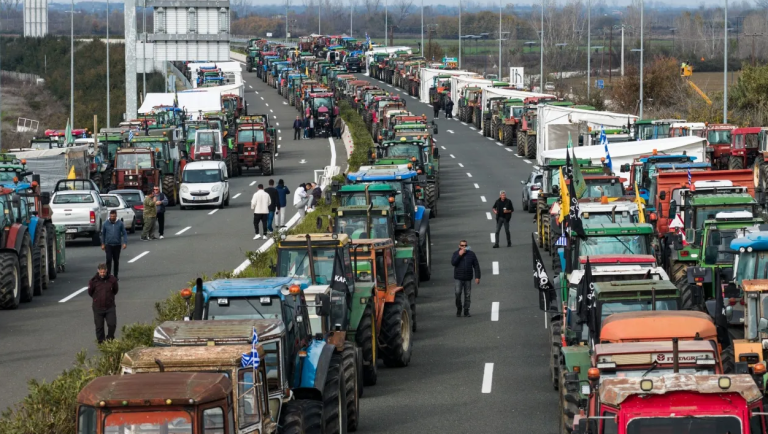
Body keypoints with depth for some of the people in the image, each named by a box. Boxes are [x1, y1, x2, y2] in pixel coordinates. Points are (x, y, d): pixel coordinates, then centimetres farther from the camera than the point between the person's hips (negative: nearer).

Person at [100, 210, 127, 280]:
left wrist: (125, 243, -12)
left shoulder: (120, 223, -2)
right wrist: (103, 244, 9)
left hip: (117, 245, 1)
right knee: (109, 260, -11)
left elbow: (124, 233, -1)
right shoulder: (105, 224, 1)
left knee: (116, 261, 9)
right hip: (108, 245, -1)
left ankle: (115, 276, 19)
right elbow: (103, 234, 10)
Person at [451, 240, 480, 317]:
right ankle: (458, 309, 6)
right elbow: (453, 263, -12)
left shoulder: (471, 254, 4)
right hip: (458, 278, -1)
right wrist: (459, 255, -18)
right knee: (457, 293, -11)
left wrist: (477, 277, 0)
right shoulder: (456, 253, 4)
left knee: (467, 295, 2)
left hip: (468, 279, 1)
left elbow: (476, 266, 6)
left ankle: (466, 311, 9)